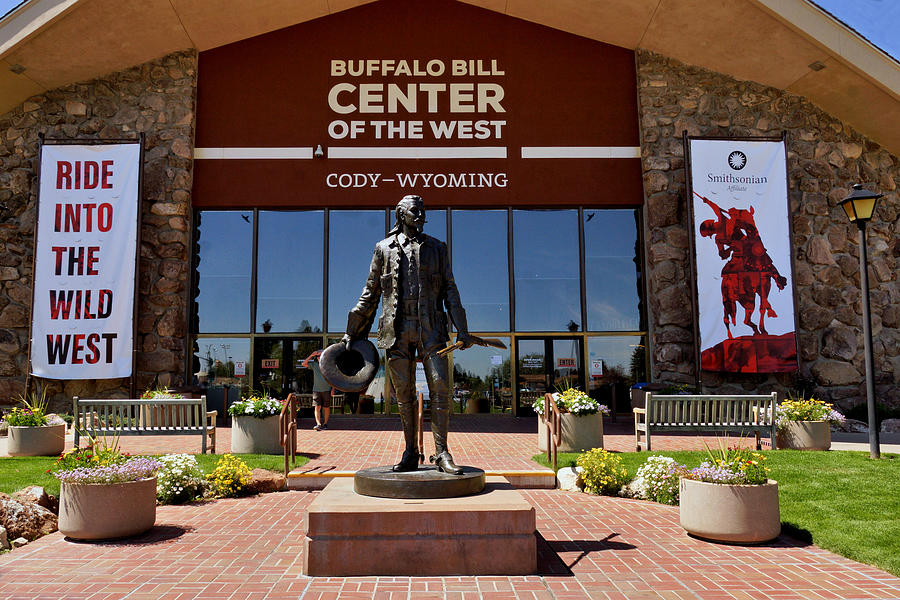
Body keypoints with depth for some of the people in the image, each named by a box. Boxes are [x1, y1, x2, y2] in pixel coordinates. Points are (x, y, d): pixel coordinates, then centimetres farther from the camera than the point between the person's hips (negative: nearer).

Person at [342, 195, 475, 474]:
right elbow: (371, 293, 15)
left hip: (431, 329, 0)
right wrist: (353, 330, 12)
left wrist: (462, 330, 2)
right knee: (404, 394, 4)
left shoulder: (436, 247, 13)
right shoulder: (384, 248, 12)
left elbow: (449, 290, 10)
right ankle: (410, 454, 14)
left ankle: (441, 453, 2)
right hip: (397, 330, 0)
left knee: (440, 389, -7)